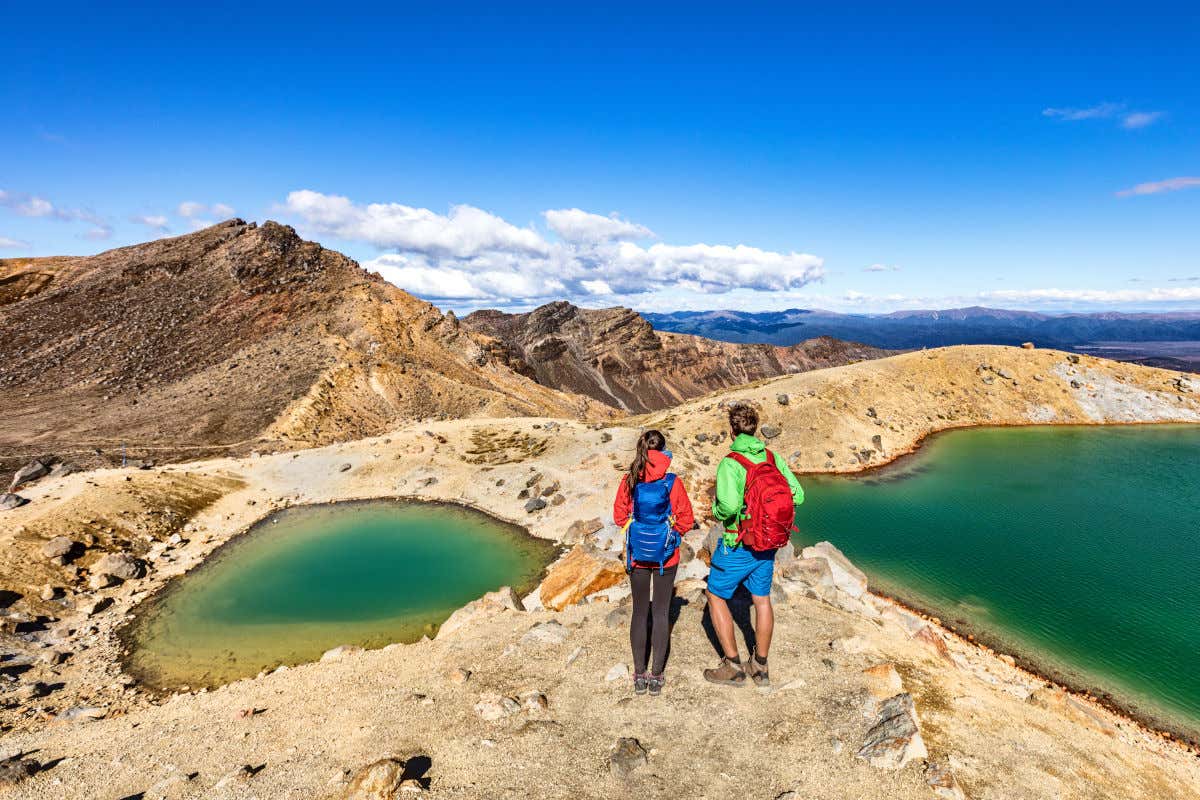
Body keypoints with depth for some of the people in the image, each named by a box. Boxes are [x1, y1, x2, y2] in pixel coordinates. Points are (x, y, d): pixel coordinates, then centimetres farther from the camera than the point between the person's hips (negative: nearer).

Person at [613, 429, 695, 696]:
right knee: (662, 612, 11)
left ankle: (639, 674, 20)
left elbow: (619, 515, 1)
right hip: (666, 555, -2)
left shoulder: (629, 481, -9)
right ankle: (656, 675, 18)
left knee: (639, 612, 13)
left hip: (637, 554, 2)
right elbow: (686, 521, -8)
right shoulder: (672, 483, -15)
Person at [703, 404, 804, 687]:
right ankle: (760, 667, 32)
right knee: (762, 599, 19)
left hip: (737, 545, -6)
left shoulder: (730, 463, -22)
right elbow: (797, 496, -2)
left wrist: (717, 511, -12)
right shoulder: (773, 457, -3)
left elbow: (729, 506, -35)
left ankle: (733, 667, 18)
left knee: (716, 598, 13)